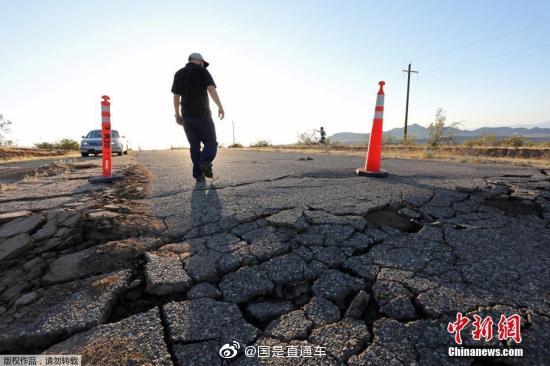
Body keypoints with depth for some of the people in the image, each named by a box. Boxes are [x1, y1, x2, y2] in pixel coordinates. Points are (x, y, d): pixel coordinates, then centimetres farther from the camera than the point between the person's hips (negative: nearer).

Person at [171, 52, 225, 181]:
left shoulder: (178, 74, 14)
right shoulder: (202, 71, 0)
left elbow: (176, 96, 14)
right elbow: (211, 89, -15)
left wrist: (177, 115, 20)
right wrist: (220, 107, -19)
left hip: (187, 115, 5)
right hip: (202, 114, -4)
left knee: (194, 146, 10)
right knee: (211, 142, 5)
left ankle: (198, 174, 2)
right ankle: (205, 162, -23)